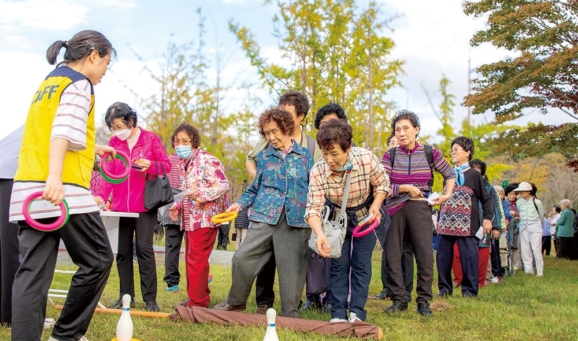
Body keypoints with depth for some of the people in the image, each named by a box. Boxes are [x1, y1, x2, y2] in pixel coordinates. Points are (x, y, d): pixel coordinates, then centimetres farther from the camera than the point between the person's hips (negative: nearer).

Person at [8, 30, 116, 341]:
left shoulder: (48, 83, 24)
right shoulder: (79, 83, -3)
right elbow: (62, 131, -20)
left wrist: (93, 148, 48)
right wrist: (55, 177, -33)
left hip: (28, 188, 8)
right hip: (62, 189, -8)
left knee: (32, 271, 2)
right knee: (97, 259, 6)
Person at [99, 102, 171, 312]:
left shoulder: (150, 138, -3)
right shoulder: (113, 143, 7)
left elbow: (167, 166, 0)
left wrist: (150, 165, -20)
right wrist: (102, 197, -8)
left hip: (144, 206, -4)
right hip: (120, 207, 4)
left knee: (144, 249, -5)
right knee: (123, 251, 7)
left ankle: (150, 298, 0)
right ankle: (126, 296, 15)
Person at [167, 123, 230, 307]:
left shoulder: (207, 160, -13)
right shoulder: (183, 164, 14)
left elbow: (224, 185, -19)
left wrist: (200, 194, -28)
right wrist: (176, 206, 5)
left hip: (205, 218, -9)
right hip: (190, 219, 9)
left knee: (196, 261, -7)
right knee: (191, 260, 13)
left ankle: (197, 302, 2)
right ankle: (200, 298, 24)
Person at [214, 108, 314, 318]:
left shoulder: (305, 156, 8)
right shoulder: (264, 156, 12)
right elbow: (255, 188, 17)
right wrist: (240, 204, 2)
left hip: (296, 219, -1)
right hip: (264, 216, 1)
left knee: (292, 266, 2)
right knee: (243, 257, -6)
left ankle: (290, 314, 15)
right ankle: (236, 301, 17)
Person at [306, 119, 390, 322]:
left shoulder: (366, 159, -31)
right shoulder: (317, 172, -30)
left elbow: (382, 184, -11)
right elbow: (314, 208, -33)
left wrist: (375, 205, -27)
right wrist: (319, 234, -50)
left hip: (365, 216, -1)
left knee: (361, 263, -2)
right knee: (339, 264, -1)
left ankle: (357, 313, 6)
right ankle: (338, 314, 6)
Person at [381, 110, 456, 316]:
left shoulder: (430, 153, 1)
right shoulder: (390, 155, 1)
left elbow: (450, 174, 15)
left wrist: (447, 195, 1)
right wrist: (405, 188, -16)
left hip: (420, 208, -1)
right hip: (395, 208, 1)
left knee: (425, 256, -3)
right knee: (392, 256, 2)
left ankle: (423, 301, 11)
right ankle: (399, 299, 14)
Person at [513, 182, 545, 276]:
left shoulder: (537, 202, -6)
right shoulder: (518, 202, 4)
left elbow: (541, 215, 8)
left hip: (535, 227, -4)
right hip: (523, 227, 4)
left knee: (536, 250, -6)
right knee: (524, 250, 3)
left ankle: (540, 272, 0)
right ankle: (528, 271, 11)